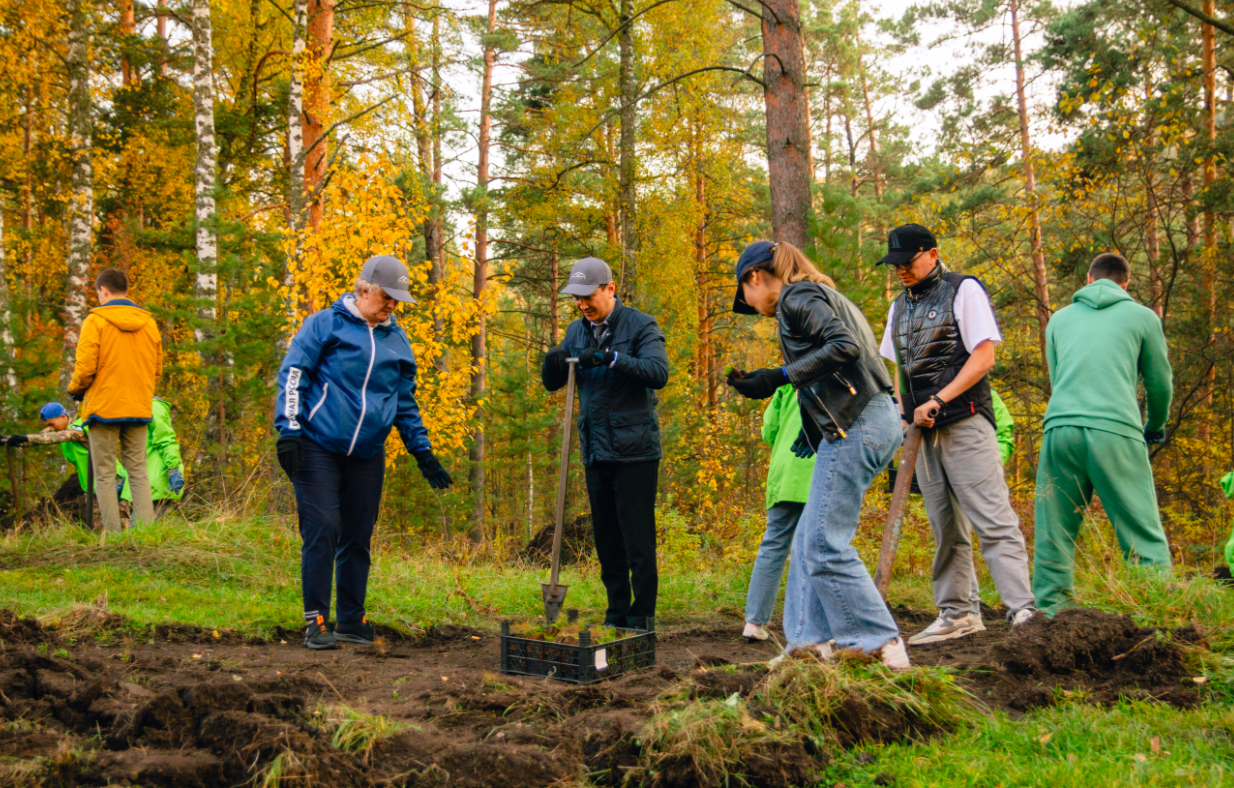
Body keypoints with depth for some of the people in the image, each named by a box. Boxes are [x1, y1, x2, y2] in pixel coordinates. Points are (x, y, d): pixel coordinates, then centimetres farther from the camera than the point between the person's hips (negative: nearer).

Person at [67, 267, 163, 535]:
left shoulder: (95, 321, -6)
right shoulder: (148, 323, 9)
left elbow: (86, 366, -11)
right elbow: (157, 369, 12)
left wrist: (75, 390, 8)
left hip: (104, 408, -4)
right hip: (139, 409, 4)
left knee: (105, 476, 2)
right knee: (139, 472, 9)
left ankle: (113, 535, -1)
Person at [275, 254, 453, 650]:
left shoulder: (398, 340, 15)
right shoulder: (325, 325, 0)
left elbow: (405, 402, 23)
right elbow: (292, 376, -3)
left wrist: (423, 453, 19)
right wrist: (289, 431, -12)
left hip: (367, 454, 5)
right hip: (318, 447, -5)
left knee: (358, 537, 7)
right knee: (322, 529, -9)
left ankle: (351, 620, 16)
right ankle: (316, 620, -3)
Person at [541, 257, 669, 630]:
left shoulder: (641, 326, -6)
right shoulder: (578, 330, 13)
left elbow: (659, 372, -20)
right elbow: (552, 383, 14)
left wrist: (611, 357, -31)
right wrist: (553, 361, -9)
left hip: (634, 451, -6)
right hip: (596, 452, 6)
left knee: (638, 543, -4)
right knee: (606, 542, 11)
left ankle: (640, 621, 2)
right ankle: (616, 616, 21)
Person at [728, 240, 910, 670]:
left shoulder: (796, 297, -5)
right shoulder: (822, 297, 24)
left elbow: (845, 346, -20)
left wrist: (778, 377, -17)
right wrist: (813, 425, 22)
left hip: (855, 427, -10)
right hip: (875, 421, 10)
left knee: (825, 545, -8)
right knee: (810, 540, 13)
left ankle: (883, 646, -7)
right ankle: (813, 640, 15)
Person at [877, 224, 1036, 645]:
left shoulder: (963, 290, -2)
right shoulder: (900, 307, 18)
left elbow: (984, 357, -10)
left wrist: (938, 400, -17)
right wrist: (903, 410, 6)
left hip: (965, 424, -7)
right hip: (923, 431, 7)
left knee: (993, 521, -12)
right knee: (946, 529, 9)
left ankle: (1023, 611, -13)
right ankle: (958, 613, 16)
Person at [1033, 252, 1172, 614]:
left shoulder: (1060, 319, 22)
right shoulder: (1142, 317, 13)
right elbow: (1160, 383, 17)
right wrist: (1156, 427, 35)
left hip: (1060, 426, 3)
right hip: (1116, 431, -3)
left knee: (1054, 534, 8)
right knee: (1143, 534, 0)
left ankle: (1049, 614, 8)